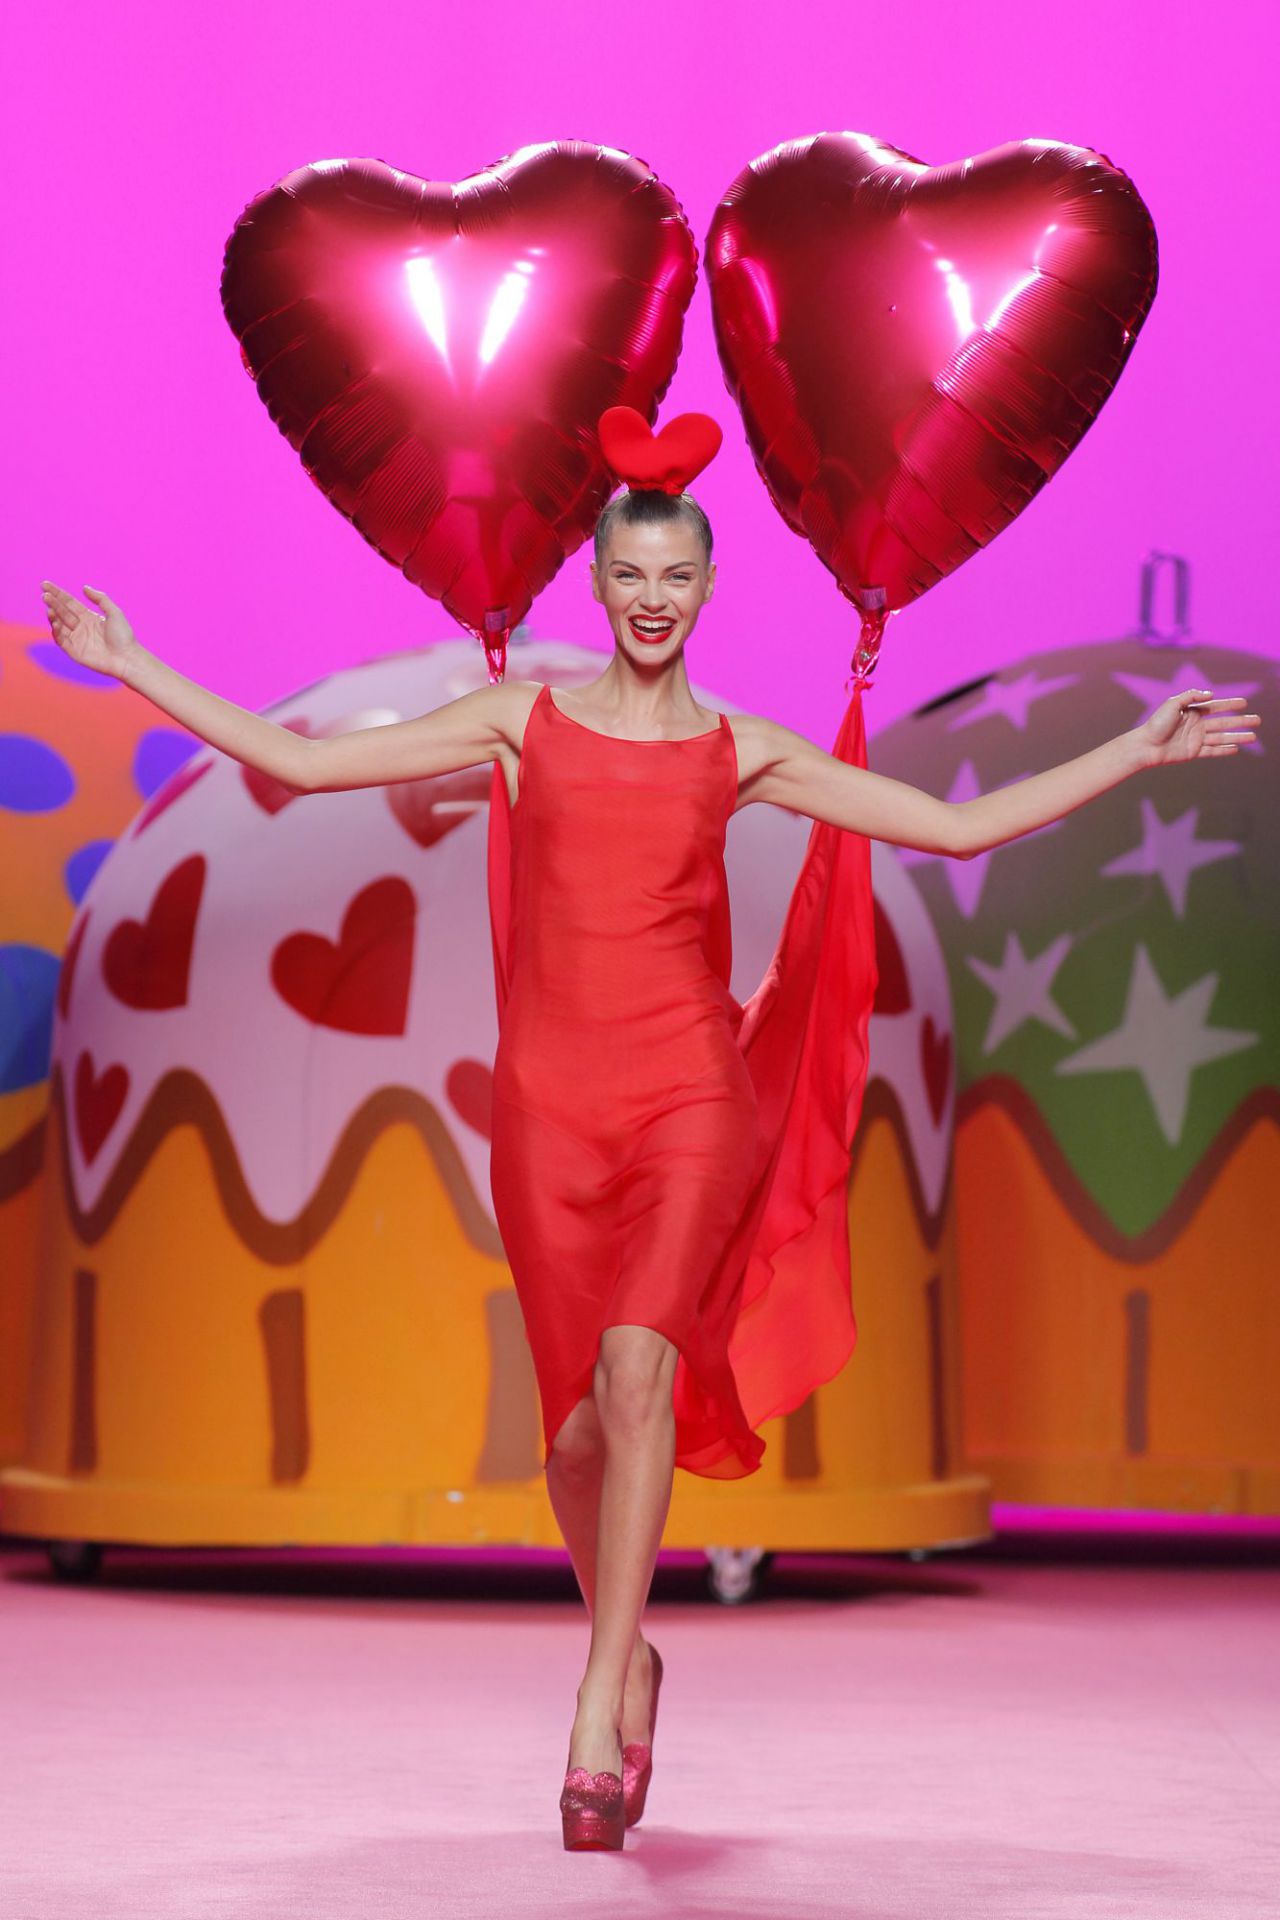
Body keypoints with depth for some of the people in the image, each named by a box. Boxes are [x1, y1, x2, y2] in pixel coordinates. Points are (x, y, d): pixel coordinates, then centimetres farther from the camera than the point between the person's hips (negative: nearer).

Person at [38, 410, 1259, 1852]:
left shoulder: (742, 750, 8)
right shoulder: (524, 720, 8)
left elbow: (962, 826, 9)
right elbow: (296, 759, 6)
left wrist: (1139, 748, 7)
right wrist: (124, 663, 6)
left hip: (688, 1090, -1)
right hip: (550, 1094, 1)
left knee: (638, 1369, -19)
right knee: (577, 1412, 5)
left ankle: (595, 1727, -15)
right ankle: (630, 1656, 31)